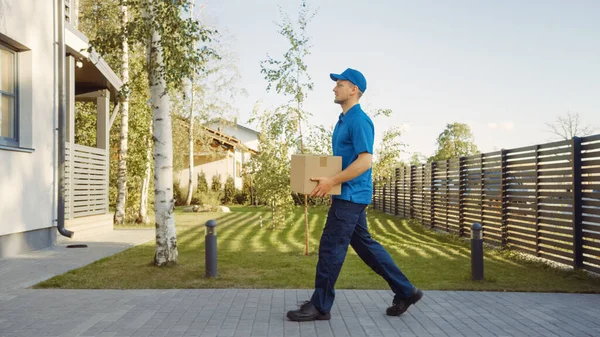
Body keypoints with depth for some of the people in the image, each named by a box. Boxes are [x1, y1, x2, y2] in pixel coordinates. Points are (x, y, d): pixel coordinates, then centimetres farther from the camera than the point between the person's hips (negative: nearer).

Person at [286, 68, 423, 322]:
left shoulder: (359, 120, -15)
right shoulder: (344, 120, 16)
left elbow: (365, 160, -24)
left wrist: (332, 181, -24)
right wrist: (323, 176, 13)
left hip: (351, 195, -10)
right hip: (349, 195, 10)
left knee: (330, 248, -4)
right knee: (364, 244, 14)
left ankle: (320, 306, 7)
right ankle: (405, 292, 21)